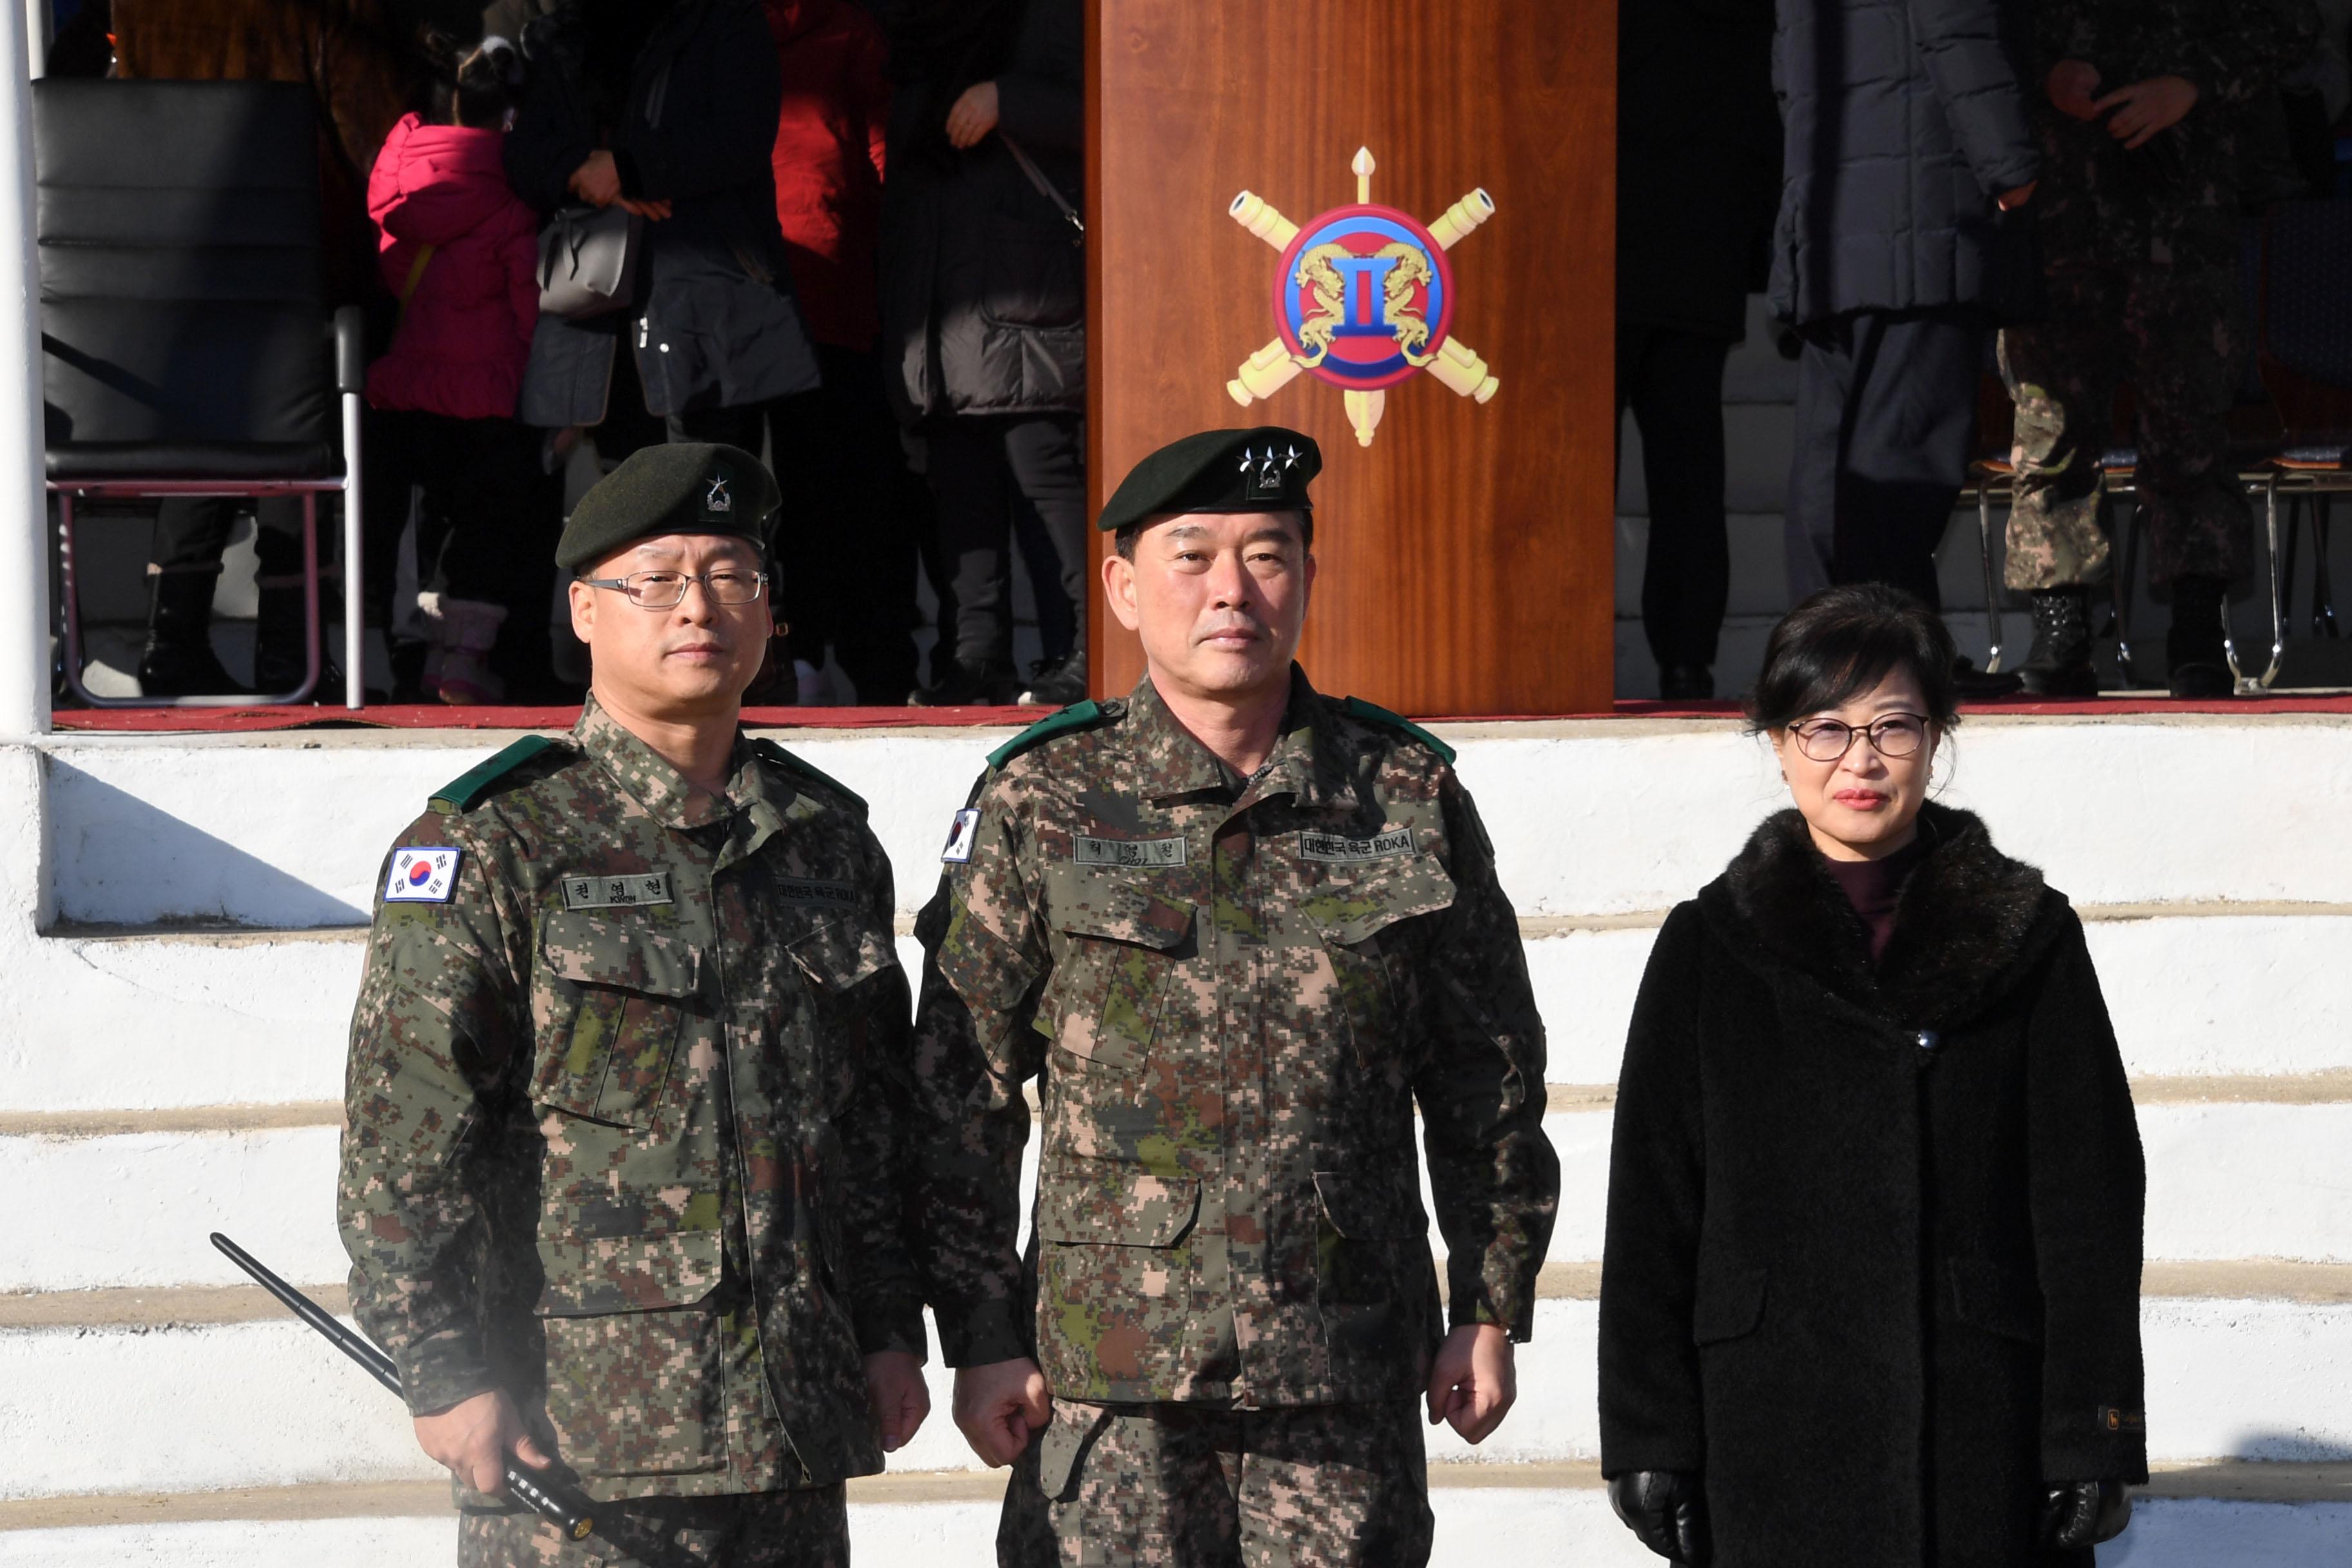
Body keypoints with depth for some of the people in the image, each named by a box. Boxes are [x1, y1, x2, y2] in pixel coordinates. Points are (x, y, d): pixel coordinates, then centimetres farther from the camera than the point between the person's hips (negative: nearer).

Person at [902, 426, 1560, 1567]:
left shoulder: (1411, 798, 5)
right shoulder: (1040, 803, 1)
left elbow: (1488, 1075, 12)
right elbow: (959, 1095, 3)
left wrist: (1491, 1308, 10)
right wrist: (980, 1335, -1)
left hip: (1349, 1384, 2)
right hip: (1111, 1381, -1)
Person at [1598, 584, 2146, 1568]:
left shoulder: (2030, 938, 6)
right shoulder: (1709, 947, 6)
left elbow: (2091, 1204, 4)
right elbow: (1651, 1210, 5)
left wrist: (2094, 1438, -3)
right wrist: (1649, 1440, 0)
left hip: (1986, 1422, 0)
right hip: (1775, 1434, 0)